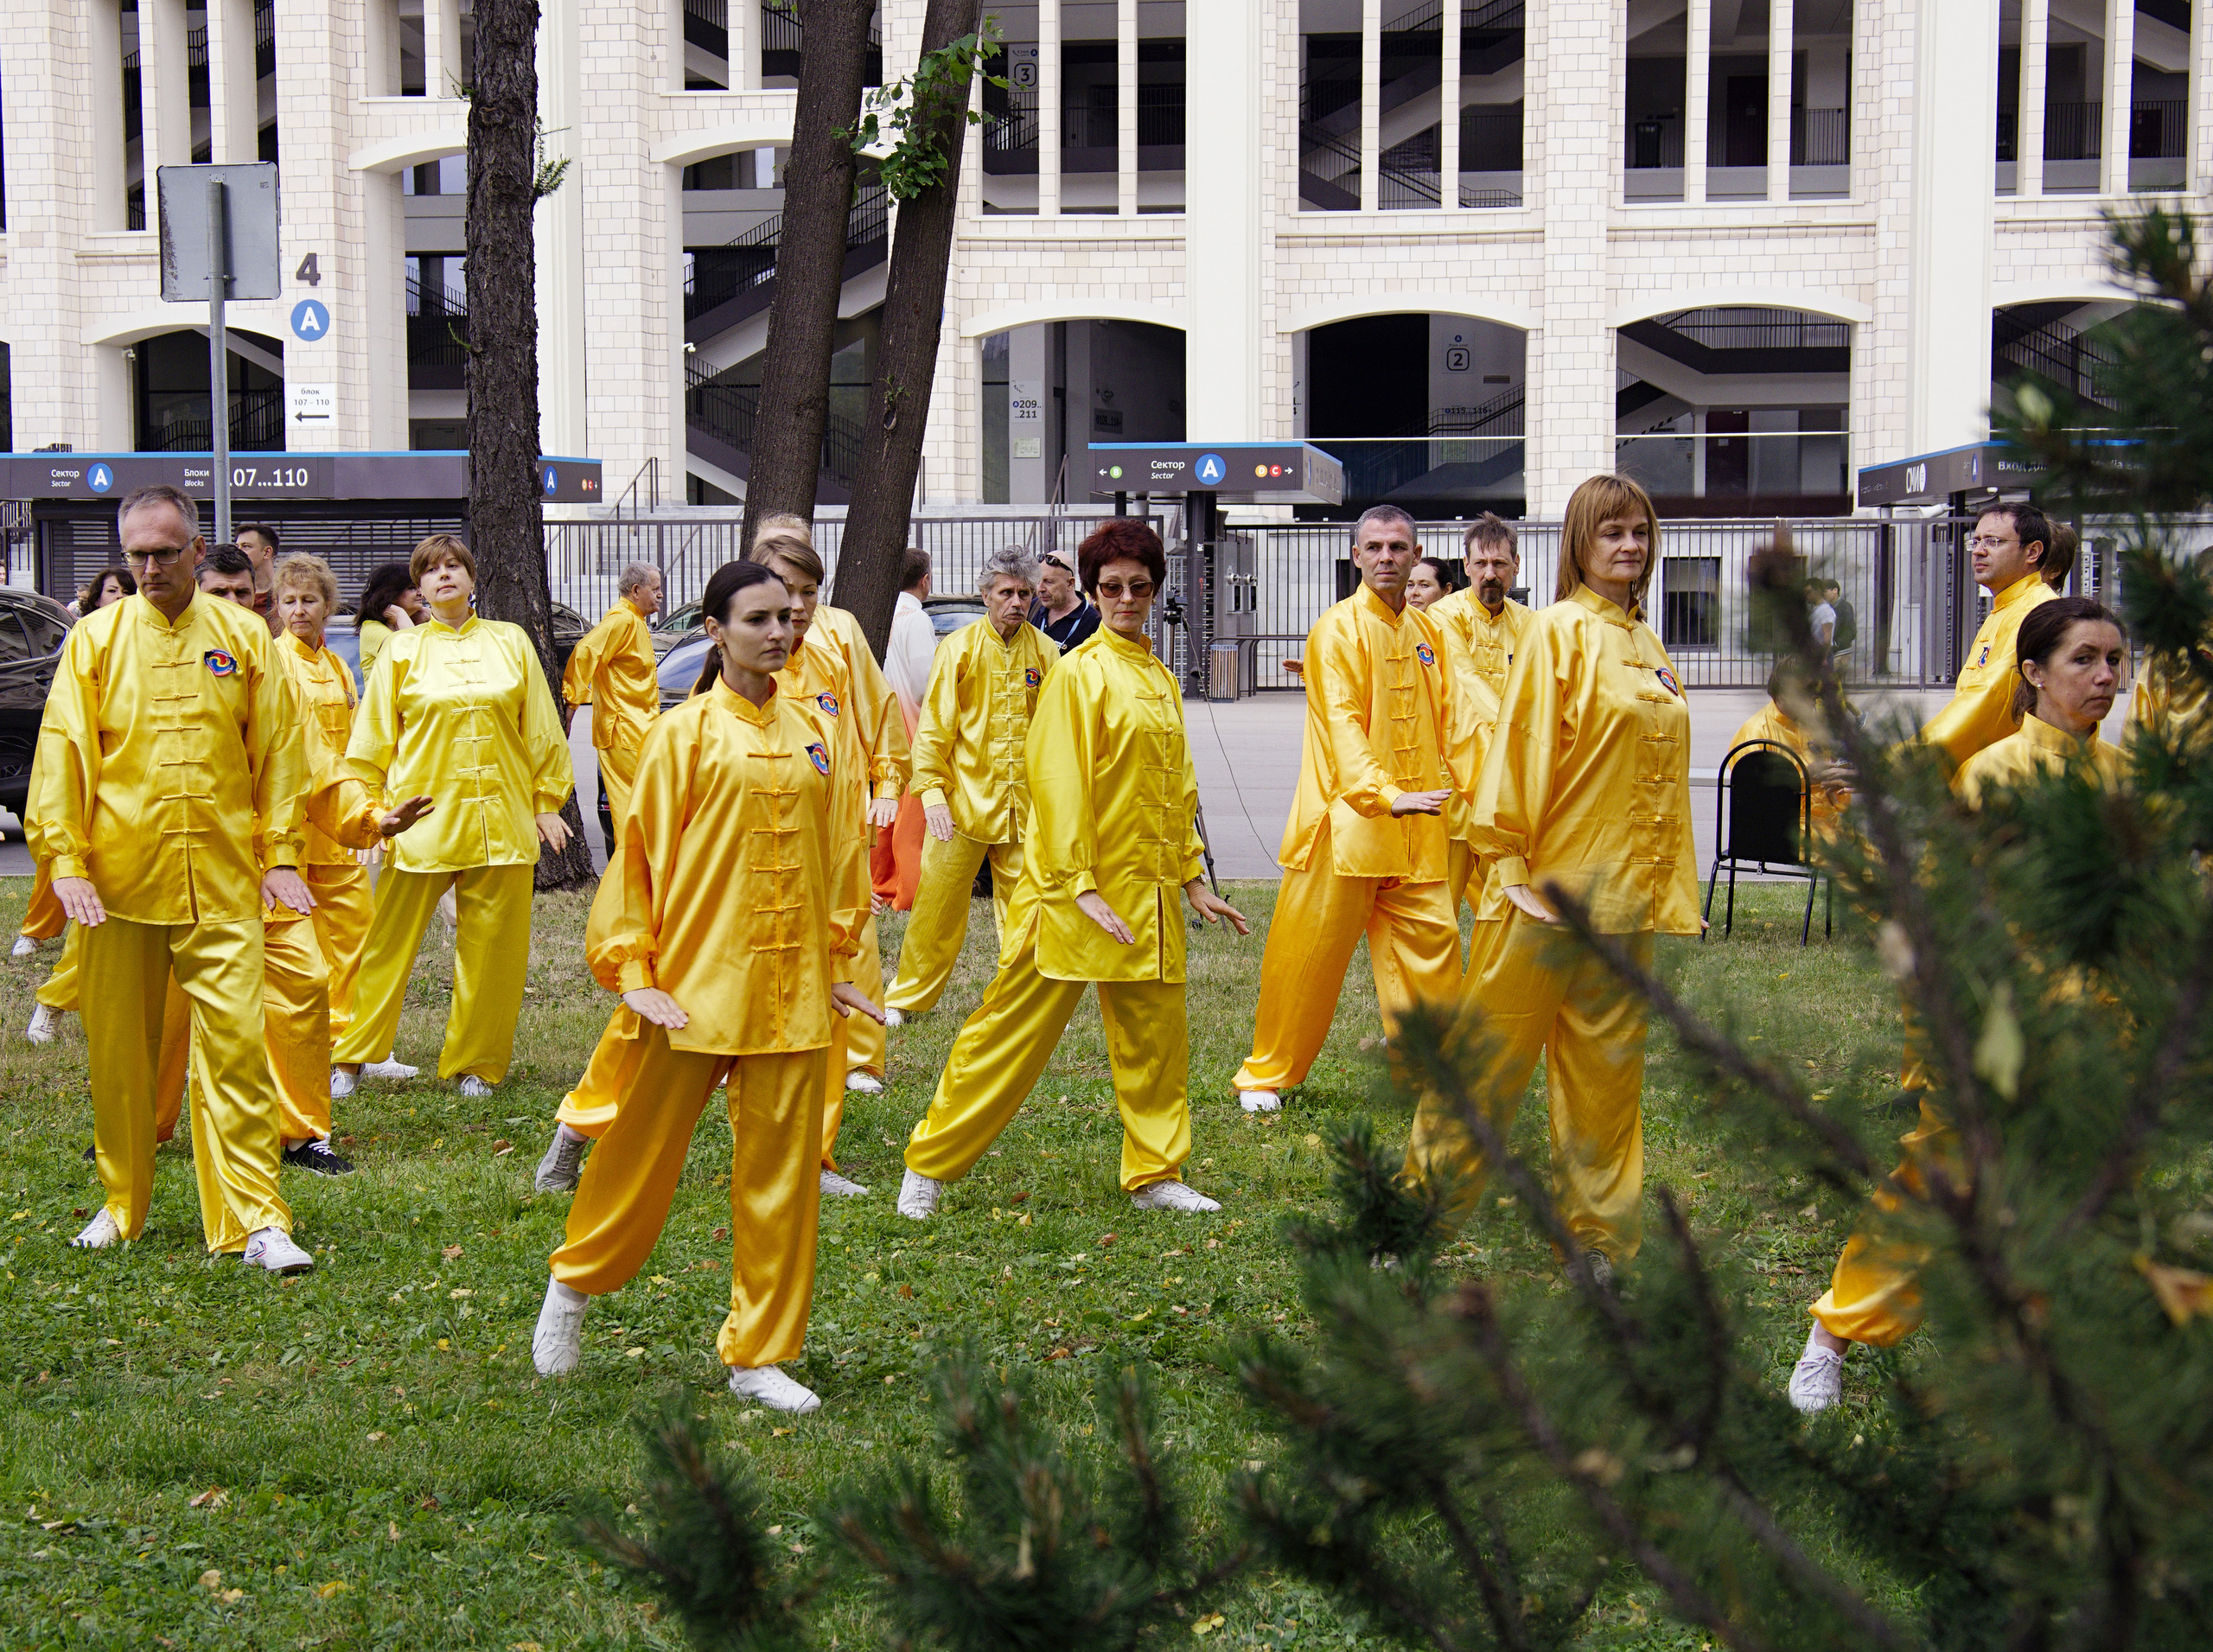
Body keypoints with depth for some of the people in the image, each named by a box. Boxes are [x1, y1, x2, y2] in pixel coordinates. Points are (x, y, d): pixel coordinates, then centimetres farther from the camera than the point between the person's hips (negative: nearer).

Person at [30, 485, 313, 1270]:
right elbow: (62, 753, 1)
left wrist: (281, 854, 2)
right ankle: (121, 1204, 25)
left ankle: (255, 1221, -5)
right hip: (118, 879, 0)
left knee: (235, 1045, -7)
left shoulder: (242, 637, 6)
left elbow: (276, 752, 8)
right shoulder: (96, 638, 4)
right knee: (118, 1051, 9)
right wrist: (65, 860, -8)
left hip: (221, 880, 0)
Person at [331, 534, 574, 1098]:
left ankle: (476, 1063, 16)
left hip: (501, 820, 1)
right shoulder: (402, 651, 5)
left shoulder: (511, 642, 8)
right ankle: (349, 1058, 13)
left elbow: (541, 730, 11)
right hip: (423, 816, -1)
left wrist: (547, 802, 9)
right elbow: (372, 739, 8)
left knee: (492, 946, 3)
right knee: (388, 942, 1)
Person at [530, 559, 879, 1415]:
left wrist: (837, 963, 16)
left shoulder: (813, 733, 9)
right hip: (695, 983, -4)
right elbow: (641, 854, -4)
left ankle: (759, 1352, 15)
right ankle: (574, 1283, 34)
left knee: (782, 1169, 5)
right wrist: (631, 971, -8)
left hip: (792, 991, 4)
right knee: (646, 1150, 7)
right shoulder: (683, 734, -4)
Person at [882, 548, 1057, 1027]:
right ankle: (905, 999, 14)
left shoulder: (1044, 652, 6)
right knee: (938, 904, 2)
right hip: (963, 802, -2)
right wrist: (931, 790, -11)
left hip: (1024, 805, 2)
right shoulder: (959, 647, -2)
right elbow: (934, 726, -2)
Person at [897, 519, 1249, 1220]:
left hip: (1147, 893, 7)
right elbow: (1059, 783, -14)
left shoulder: (1162, 681, 14)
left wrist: (1193, 880, 15)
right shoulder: (1078, 672, -9)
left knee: (1156, 1037, 9)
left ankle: (1155, 1174, 22)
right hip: (1073, 891, -7)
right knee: (1015, 1029, -2)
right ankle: (929, 1166, 7)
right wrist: (1079, 887, -18)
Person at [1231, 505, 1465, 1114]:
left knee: (1432, 941, 3)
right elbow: (1341, 722, -19)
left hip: (1417, 829, 6)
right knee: (1309, 951, 2)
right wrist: (1383, 792, -31)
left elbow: (1446, 720, 17)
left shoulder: (1427, 633, 13)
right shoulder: (1338, 628, -8)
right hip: (1346, 819, -6)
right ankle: (1266, 1074, 16)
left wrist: (1459, 789, 2)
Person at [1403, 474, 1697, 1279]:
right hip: (1560, 880, -7)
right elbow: (1524, 745, -12)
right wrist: (1514, 859, -16)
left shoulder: (1647, 643, 14)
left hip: (1627, 888, 7)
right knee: (1496, 1043, -1)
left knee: (1607, 1062, 11)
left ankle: (1598, 1231, 18)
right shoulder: (1559, 630, -8)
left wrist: (1669, 884, 15)